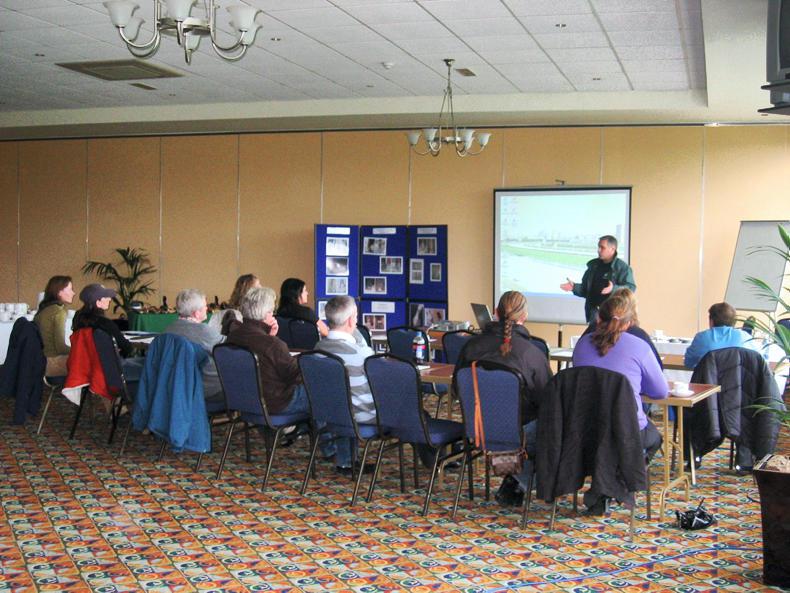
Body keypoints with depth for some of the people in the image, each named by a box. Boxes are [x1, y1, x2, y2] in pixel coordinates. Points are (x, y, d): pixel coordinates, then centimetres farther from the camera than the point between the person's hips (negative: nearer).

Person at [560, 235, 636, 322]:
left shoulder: (623, 268, -2)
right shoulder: (593, 265, 16)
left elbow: (631, 287, -13)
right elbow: (586, 289, 24)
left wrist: (614, 289, -29)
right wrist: (574, 287, 6)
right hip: (593, 310, 5)